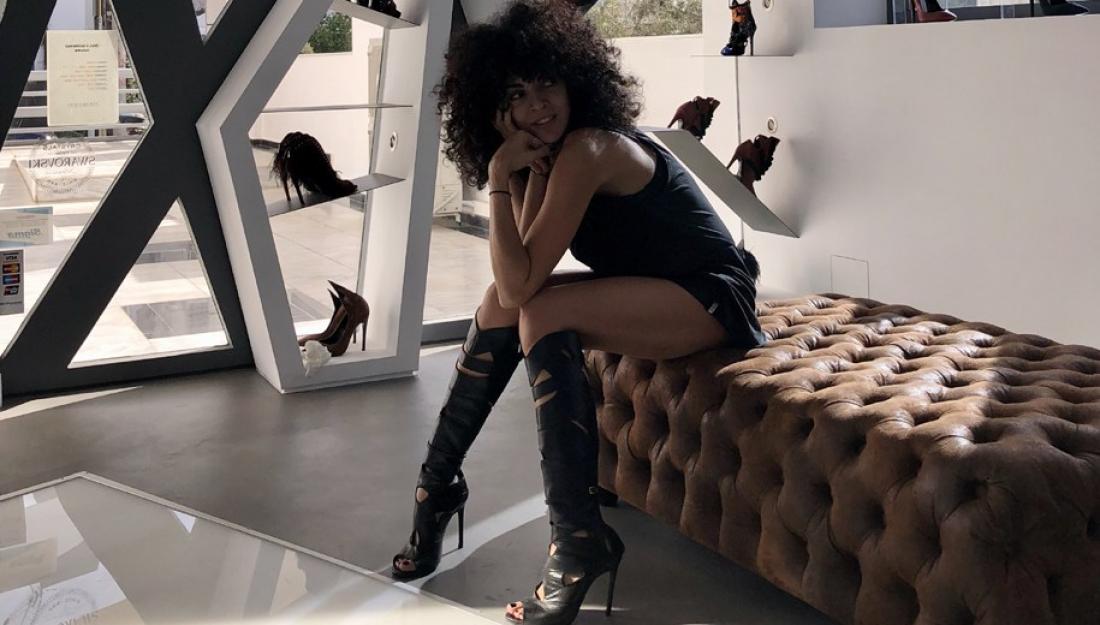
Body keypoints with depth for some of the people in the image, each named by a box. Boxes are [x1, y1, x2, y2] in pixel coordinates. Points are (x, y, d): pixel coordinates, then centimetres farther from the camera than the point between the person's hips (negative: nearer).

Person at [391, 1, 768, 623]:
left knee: (542, 313, -27)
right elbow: (518, 280, -8)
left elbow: (521, 283, -27)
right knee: (501, 304, -3)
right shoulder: (558, 148, 5)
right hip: (650, 291, 9)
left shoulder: (587, 149, -22)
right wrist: (529, 170, -12)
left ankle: (580, 540, -23)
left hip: (710, 298, -9)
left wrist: (499, 178, -24)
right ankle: (439, 481, 5)